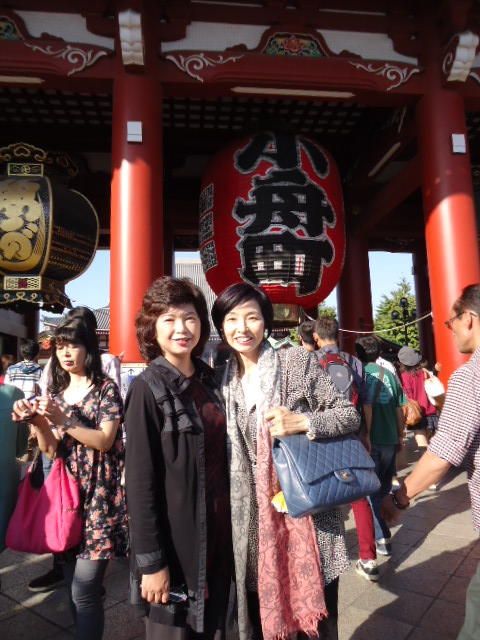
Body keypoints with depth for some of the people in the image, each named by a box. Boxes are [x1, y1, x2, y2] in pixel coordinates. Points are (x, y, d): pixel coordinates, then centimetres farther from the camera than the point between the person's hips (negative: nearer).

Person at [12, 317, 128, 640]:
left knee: (84, 590, -5)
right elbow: (51, 449, 8)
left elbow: (105, 441, -13)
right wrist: (36, 421, -10)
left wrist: (64, 420, -23)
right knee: (74, 585, 16)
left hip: (98, 495, -6)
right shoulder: (57, 391, 10)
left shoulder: (106, 388, -7)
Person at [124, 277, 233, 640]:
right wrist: (150, 560, -15)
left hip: (217, 530, 6)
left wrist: (227, 522, 8)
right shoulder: (148, 388, -15)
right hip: (175, 539, -5)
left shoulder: (210, 380, 3)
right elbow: (140, 481, -16)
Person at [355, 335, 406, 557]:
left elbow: (366, 408, -18)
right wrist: (400, 436, 17)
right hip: (390, 439, 5)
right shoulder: (389, 375, 3)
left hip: (371, 441, -5)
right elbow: (399, 409, 6)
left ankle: (381, 539, 8)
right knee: (383, 487, 20)